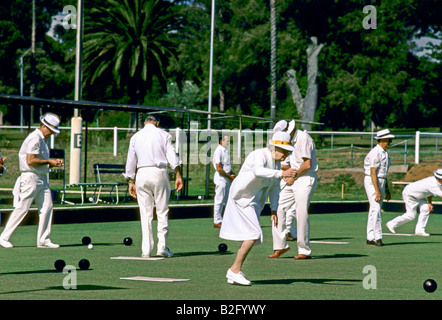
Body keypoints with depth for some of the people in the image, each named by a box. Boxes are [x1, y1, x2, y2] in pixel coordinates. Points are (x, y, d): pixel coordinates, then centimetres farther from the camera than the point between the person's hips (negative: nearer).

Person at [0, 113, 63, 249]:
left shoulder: (43, 139, 18)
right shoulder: (35, 138, -14)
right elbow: (30, 161, -21)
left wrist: (54, 162, 4)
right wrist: (49, 162, -15)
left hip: (42, 179, 10)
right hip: (31, 177, -10)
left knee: (47, 207, 2)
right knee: (22, 208, -6)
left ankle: (43, 240, 5)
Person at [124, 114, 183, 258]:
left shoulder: (135, 137, 14)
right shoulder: (163, 135, 7)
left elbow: (131, 161, 14)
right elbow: (172, 156, -2)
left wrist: (131, 182, 19)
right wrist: (178, 175, -3)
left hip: (142, 174, 2)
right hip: (159, 172, -2)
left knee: (145, 214, 4)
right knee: (162, 211, 4)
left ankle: (146, 250, 1)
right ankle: (162, 246, -1)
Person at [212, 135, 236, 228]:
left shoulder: (226, 150, 15)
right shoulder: (218, 151, -14)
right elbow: (219, 169, -18)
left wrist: (232, 174, 5)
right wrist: (229, 176, -12)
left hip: (227, 178, 9)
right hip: (221, 178, -9)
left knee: (226, 201, 10)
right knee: (219, 200, -4)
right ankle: (217, 221, 1)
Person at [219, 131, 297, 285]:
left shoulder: (276, 162, 8)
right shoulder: (260, 155, -20)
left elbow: (274, 188, 16)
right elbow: (258, 171, -43)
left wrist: (274, 209, 8)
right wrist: (281, 173, -52)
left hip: (254, 201, 10)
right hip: (242, 197, -10)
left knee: (251, 237, 7)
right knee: (254, 234, -16)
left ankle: (233, 275, 12)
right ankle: (235, 270, -10)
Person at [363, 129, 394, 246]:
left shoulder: (385, 153, 14)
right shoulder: (375, 153, -17)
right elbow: (373, 173, -21)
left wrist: (386, 190, 21)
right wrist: (377, 191, -25)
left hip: (381, 182, 10)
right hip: (372, 182, -10)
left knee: (375, 210, 9)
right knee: (376, 209, -14)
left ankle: (370, 238, 11)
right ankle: (377, 237, -14)